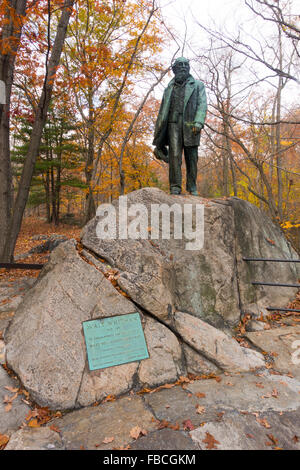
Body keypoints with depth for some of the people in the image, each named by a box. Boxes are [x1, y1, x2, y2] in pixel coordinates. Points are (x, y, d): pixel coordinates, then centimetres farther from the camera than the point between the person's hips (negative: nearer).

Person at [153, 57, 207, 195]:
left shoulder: (197, 85, 17)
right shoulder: (169, 88, 23)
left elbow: (202, 104, 3)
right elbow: (163, 110, 21)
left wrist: (198, 122, -14)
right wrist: (159, 131, 13)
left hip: (190, 126, -1)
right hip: (174, 123, 1)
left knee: (192, 157, -2)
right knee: (175, 154, -12)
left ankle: (192, 188, 3)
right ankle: (175, 186, -14)